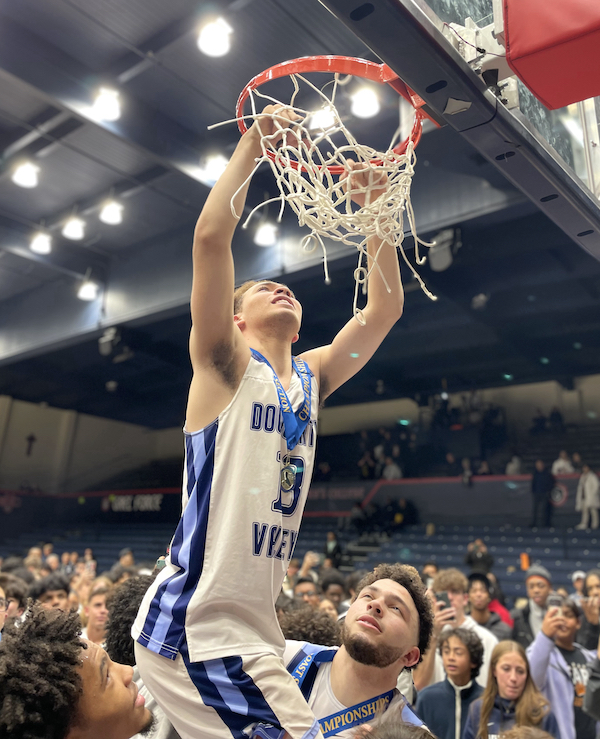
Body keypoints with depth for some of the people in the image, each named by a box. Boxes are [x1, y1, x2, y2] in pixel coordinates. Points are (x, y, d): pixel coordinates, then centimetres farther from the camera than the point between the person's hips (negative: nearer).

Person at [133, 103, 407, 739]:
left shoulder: (310, 377, 13)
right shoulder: (225, 366, -4)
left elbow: (384, 309, 9)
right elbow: (211, 235, -16)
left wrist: (376, 208, 5)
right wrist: (253, 143, -8)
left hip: (252, 629, 8)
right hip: (194, 626, -8)